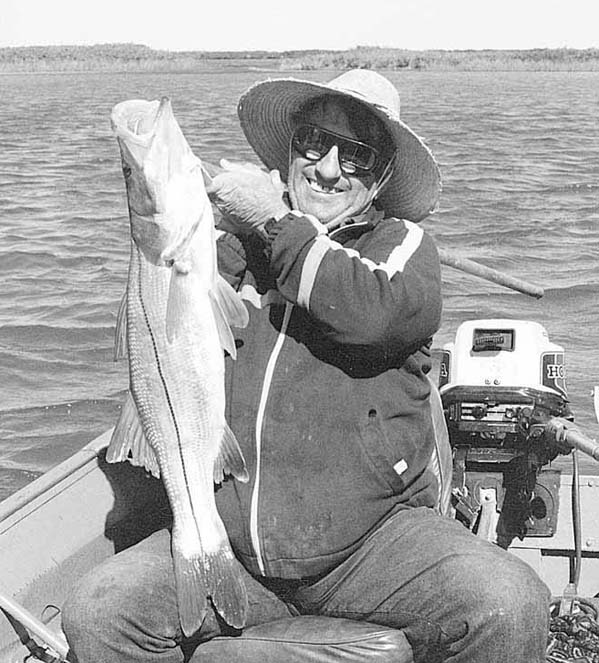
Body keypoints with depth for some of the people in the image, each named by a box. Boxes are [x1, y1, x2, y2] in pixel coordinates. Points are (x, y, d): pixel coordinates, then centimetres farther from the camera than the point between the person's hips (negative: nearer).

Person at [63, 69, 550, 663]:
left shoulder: (402, 243, 6)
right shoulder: (239, 245, 12)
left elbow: (373, 316, -19)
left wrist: (275, 220, -10)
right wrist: (232, 240, -9)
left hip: (374, 538, -2)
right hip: (230, 547, 2)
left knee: (509, 608, -27)